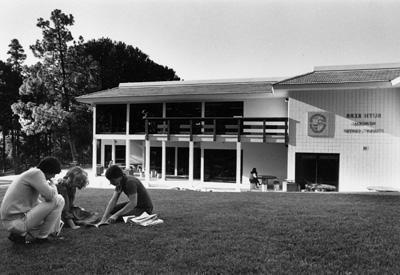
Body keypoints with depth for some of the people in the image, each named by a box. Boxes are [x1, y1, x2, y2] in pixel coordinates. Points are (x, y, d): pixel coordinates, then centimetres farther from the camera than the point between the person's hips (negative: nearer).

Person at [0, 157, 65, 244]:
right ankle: (42, 236, 1)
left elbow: (34, 202, 25)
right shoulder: (36, 172, -12)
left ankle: (19, 234, 14)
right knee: (59, 200, -10)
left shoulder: (29, 174, 17)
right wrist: (53, 186, 0)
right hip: (18, 221, -10)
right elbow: (50, 195, -24)